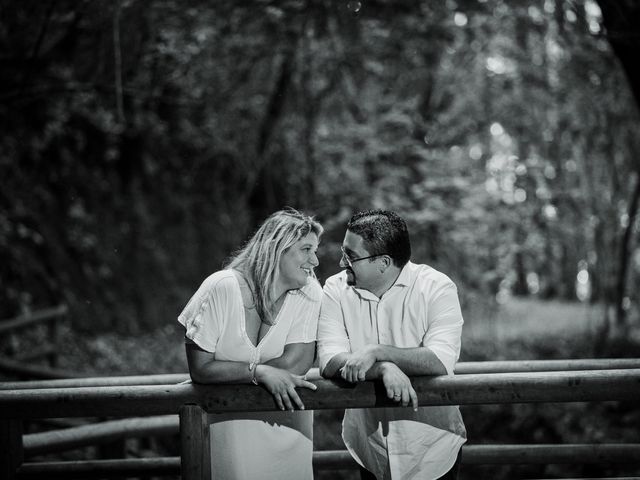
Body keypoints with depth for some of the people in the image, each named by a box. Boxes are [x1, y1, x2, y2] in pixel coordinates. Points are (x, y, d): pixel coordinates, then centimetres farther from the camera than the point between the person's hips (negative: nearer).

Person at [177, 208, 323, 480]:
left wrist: (226, 373, -18)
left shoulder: (309, 293, -11)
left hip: (287, 420, 2)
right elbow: (199, 369, -18)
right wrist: (260, 372, -29)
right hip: (230, 421, -2)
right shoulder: (222, 288, -17)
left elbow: (296, 363, -19)